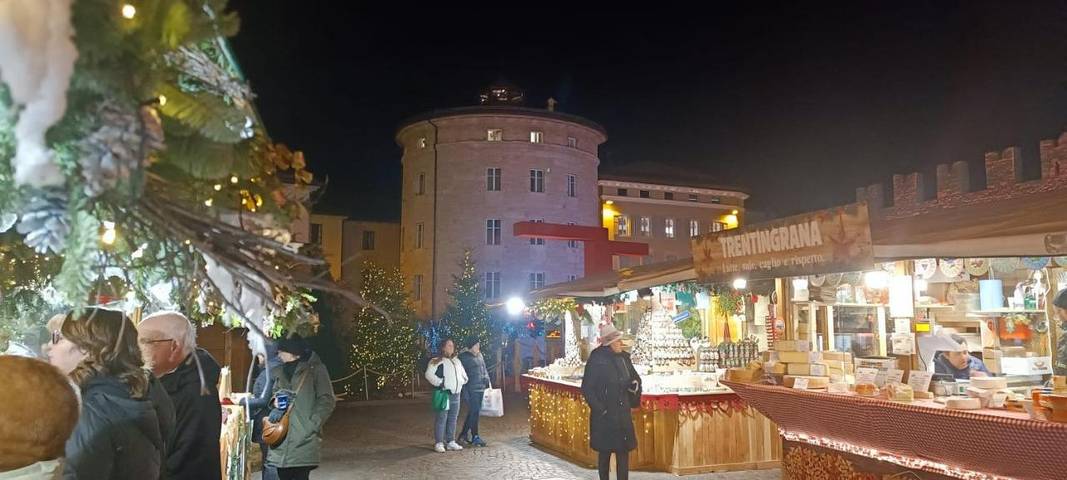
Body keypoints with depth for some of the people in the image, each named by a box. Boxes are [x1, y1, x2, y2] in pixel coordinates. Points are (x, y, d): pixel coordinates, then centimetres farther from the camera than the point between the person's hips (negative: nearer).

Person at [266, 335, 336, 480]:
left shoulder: (315, 369, 0)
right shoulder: (279, 372, 16)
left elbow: (327, 400, -4)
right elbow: (272, 394, 29)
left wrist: (312, 425, -13)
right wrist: (274, 401, 5)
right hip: (281, 439, 5)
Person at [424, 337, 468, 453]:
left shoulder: (457, 361, 21)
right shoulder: (436, 361, -3)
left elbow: (464, 375, 31)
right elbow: (429, 374, -16)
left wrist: (461, 383, 14)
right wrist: (440, 383, -18)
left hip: (456, 395, 7)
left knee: (453, 419, 10)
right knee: (441, 419, -7)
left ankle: (451, 442, 18)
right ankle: (439, 443, -2)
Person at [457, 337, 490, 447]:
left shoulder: (480, 356, 15)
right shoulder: (463, 357, -8)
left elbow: (484, 371, 22)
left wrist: (487, 384, 15)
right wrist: (464, 391, -14)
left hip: (481, 389, 8)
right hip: (471, 390, -8)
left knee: (473, 413, 11)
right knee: (474, 413, -6)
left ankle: (463, 435, 22)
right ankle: (475, 437, 3)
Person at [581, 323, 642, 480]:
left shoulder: (624, 357, 4)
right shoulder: (597, 359, -13)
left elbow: (635, 378, 18)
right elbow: (587, 388, -12)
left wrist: (634, 384, -5)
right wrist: (600, 409, -14)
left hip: (623, 414, 5)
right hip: (605, 416, -5)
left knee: (624, 451, 8)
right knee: (605, 452, 7)